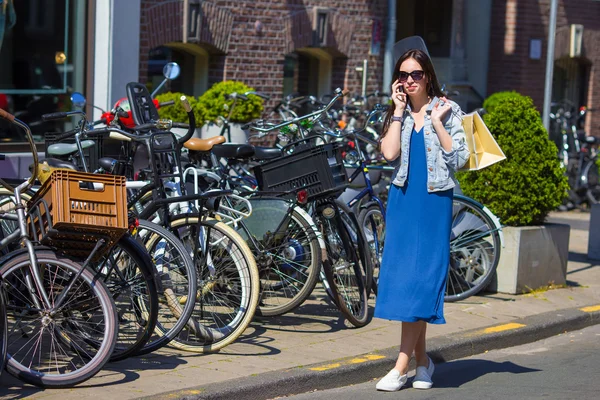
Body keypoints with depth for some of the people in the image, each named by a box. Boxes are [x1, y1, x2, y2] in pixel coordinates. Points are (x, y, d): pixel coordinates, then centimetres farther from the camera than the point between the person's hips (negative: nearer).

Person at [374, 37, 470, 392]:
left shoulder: (447, 110, 1)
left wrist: (436, 122, -10)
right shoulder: (397, 114, 10)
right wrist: (399, 111, -5)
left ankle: (402, 366, -10)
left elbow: (459, 158, -7)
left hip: (435, 201, -4)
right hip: (403, 200, 4)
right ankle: (422, 360, 15)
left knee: (421, 280, -8)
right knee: (403, 274, 3)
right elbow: (389, 153, -7)